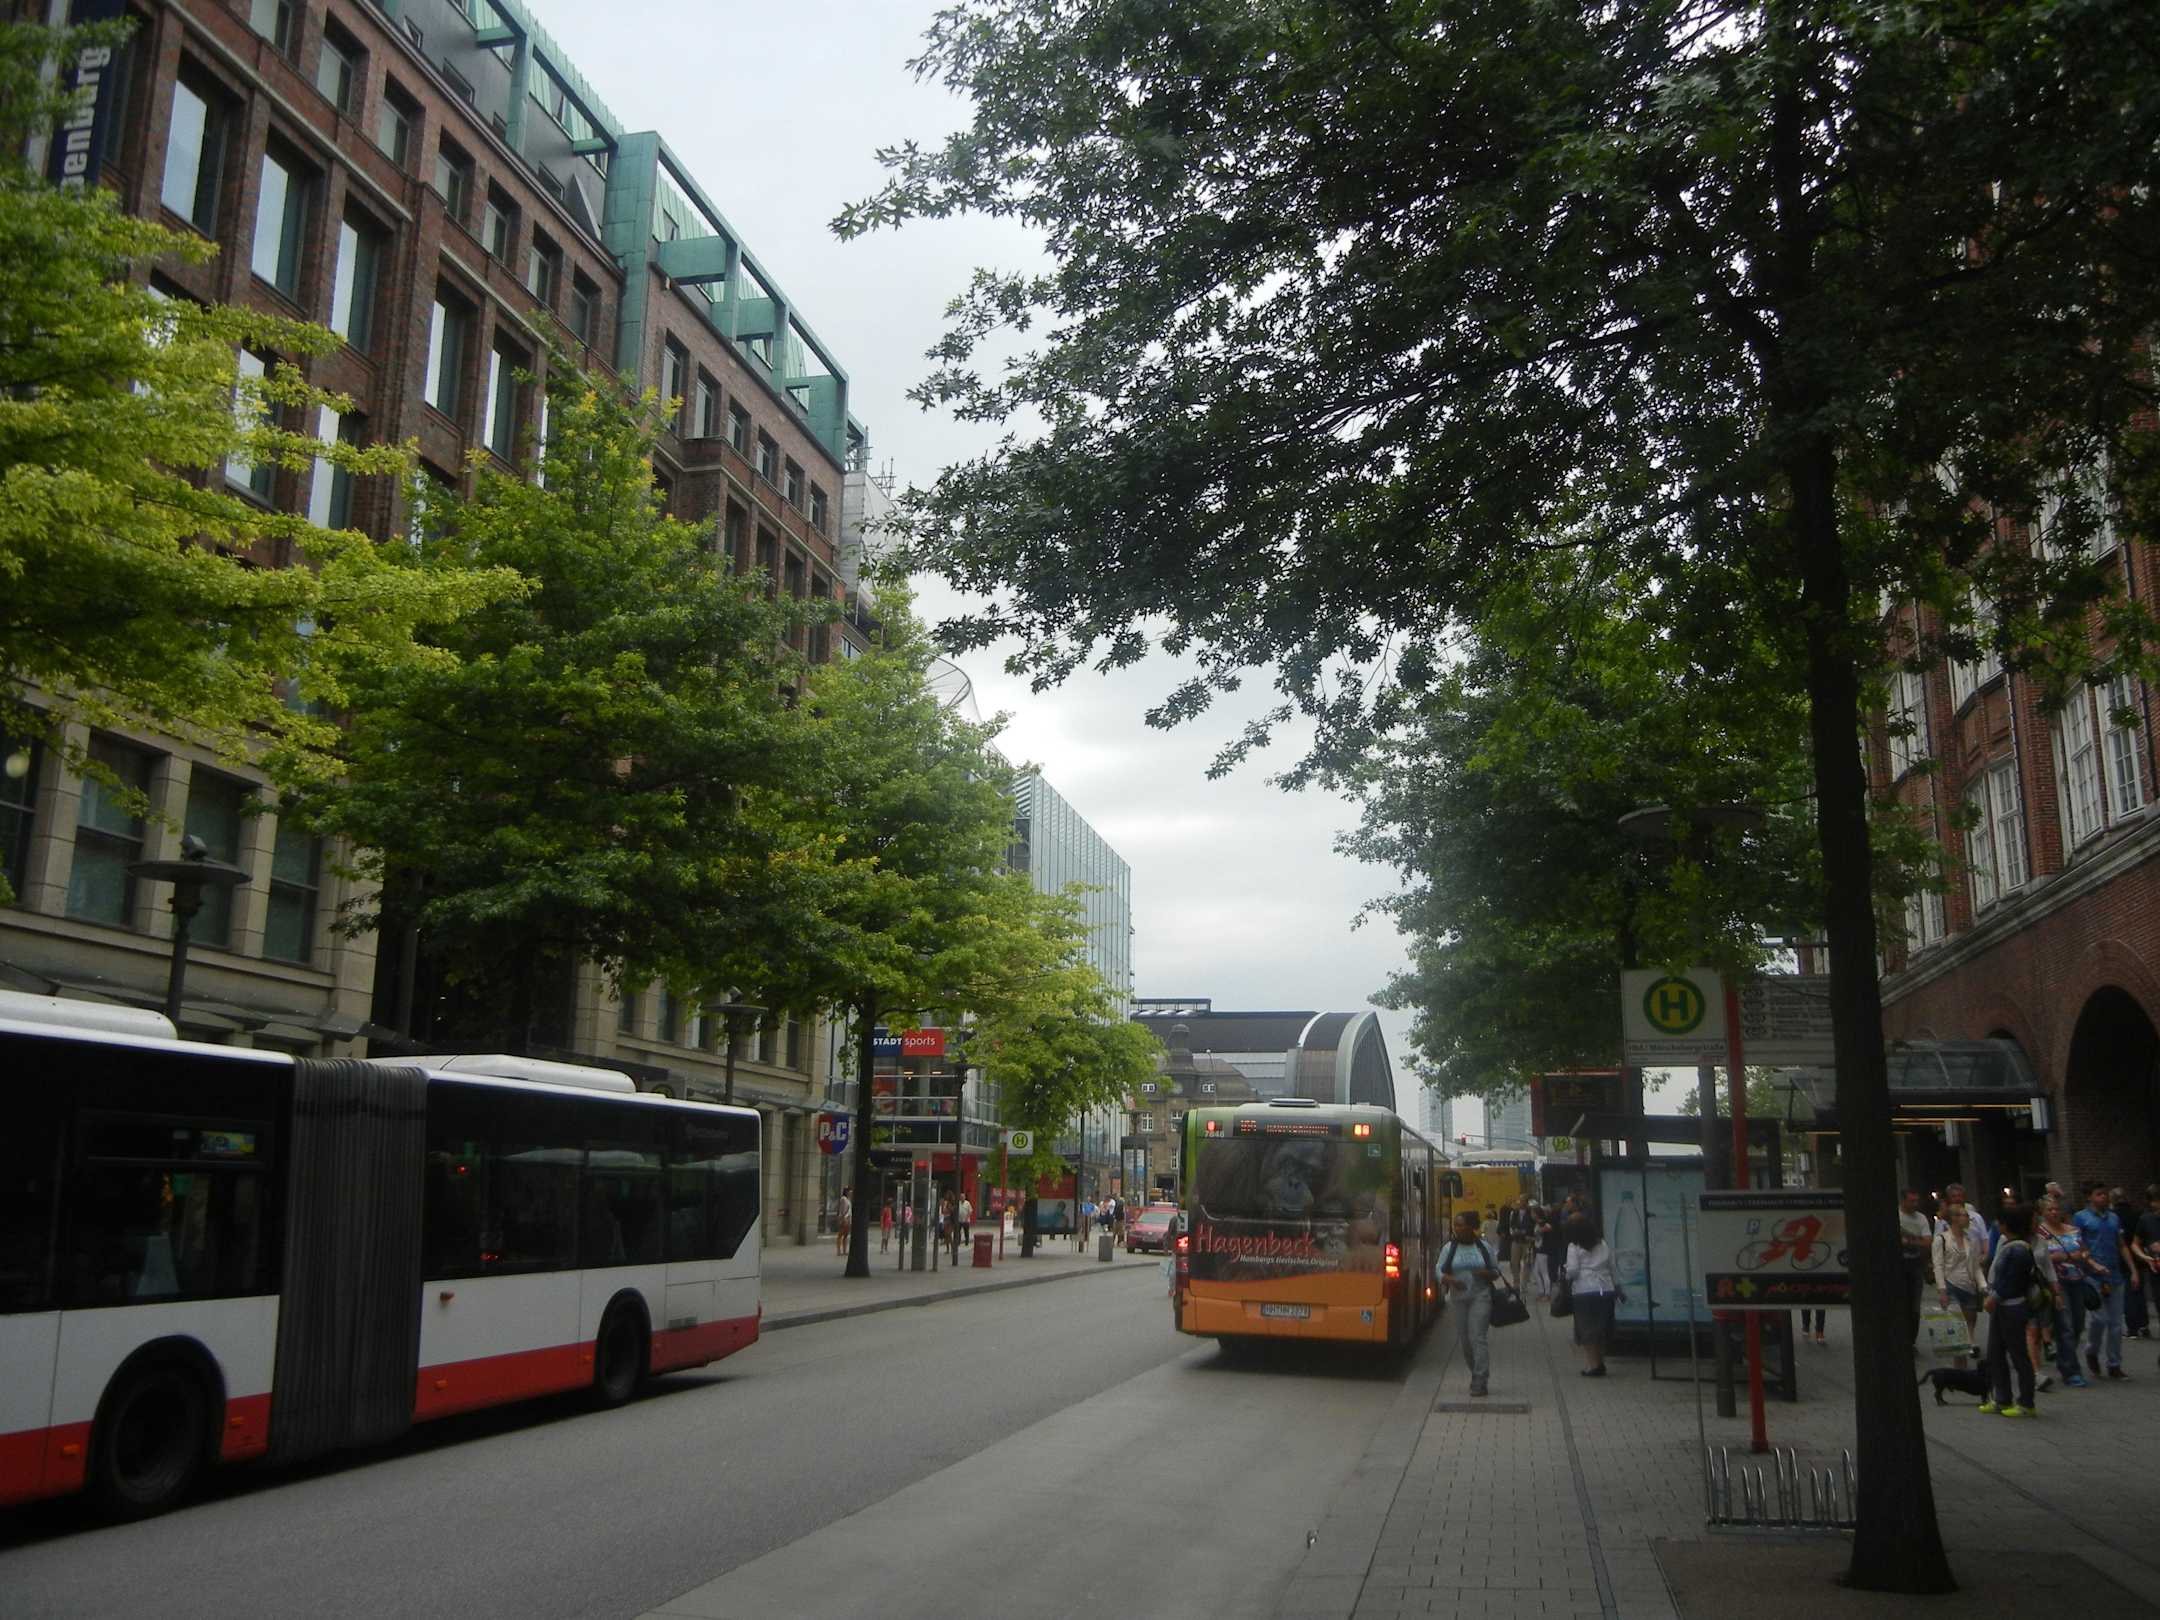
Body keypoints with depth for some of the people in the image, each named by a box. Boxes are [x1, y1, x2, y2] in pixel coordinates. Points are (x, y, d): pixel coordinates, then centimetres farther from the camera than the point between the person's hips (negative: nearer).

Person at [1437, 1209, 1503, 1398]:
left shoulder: (1484, 1247, 1)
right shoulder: (1449, 1248, 3)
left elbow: (1497, 1271, 9)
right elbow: (1439, 1270, 2)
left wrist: (1487, 1274, -13)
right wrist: (1449, 1279, -18)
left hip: (1481, 1297, -3)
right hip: (1458, 1298, 3)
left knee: (1478, 1337, -12)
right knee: (1463, 1339, 8)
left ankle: (1479, 1381, -9)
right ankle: (1476, 1373, 30)